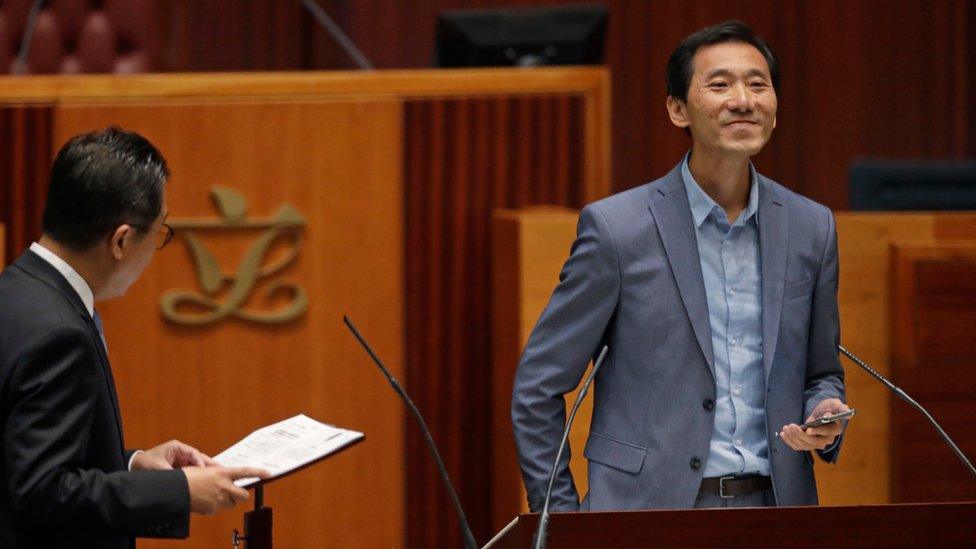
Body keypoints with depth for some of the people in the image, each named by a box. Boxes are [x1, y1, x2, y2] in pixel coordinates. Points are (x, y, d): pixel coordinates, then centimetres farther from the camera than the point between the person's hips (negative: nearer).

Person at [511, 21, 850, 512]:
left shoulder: (811, 229, 12)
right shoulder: (615, 227, -1)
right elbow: (538, 388, 3)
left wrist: (825, 418, 0)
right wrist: (562, 523, -1)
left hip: (773, 509, 6)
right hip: (647, 509, -6)